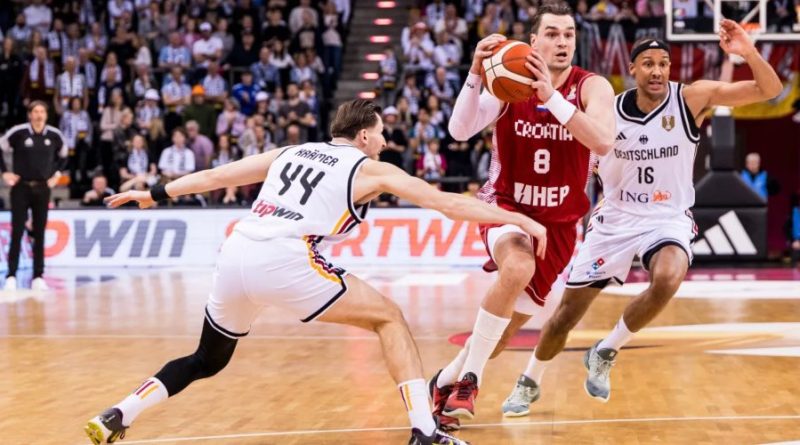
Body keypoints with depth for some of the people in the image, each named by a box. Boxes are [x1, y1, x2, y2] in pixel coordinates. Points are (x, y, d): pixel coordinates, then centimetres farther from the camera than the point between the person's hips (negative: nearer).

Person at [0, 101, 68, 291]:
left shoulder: (54, 135, 1)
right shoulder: (18, 132, -9)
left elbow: (63, 155, 19)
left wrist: (56, 174, 8)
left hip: (42, 189, 3)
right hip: (21, 188, -3)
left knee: (39, 234, 5)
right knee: (17, 233, -4)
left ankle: (38, 277, 10)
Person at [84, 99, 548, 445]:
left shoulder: (290, 153, 27)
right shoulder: (370, 169, 13)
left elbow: (215, 176, 29)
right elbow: (447, 202, 11)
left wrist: (156, 194, 39)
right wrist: (519, 220, 14)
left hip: (235, 255, 6)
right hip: (285, 261, -6)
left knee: (207, 361, 28)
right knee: (389, 317, 8)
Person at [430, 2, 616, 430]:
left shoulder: (592, 87, -12)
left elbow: (602, 142, -31)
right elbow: (460, 130, -22)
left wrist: (552, 96, -39)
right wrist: (476, 74, -35)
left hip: (558, 220, 2)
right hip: (507, 205, -2)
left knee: (510, 320, 8)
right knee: (518, 267, -35)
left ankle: (447, 379, 35)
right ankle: (469, 379, -21)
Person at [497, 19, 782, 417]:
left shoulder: (692, 98, -13)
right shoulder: (609, 111, -9)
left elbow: (770, 90, -19)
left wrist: (748, 52, -37)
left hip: (668, 218, -2)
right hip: (615, 219, 2)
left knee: (668, 279, -34)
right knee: (570, 308, 5)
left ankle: (605, 353, -9)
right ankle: (529, 382, 32)